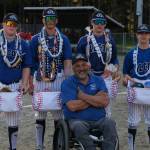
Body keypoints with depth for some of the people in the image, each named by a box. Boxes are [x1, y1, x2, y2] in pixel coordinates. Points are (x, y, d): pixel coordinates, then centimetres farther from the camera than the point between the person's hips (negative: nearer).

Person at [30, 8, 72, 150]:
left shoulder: (63, 39, 5)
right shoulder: (36, 39, 5)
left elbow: (67, 62, 2)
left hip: (58, 80, 0)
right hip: (40, 81, 0)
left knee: (59, 114, 4)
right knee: (40, 114, 4)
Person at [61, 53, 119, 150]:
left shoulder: (98, 80, 10)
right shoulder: (67, 83, 2)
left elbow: (105, 102, -6)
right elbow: (72, 106, -14)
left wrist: (83, 96, -8)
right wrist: (95, 99, -7)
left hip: (99, 119, 2)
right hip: (77, 120, -2)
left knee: (110, 124, -27)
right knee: (79, 127, -34)